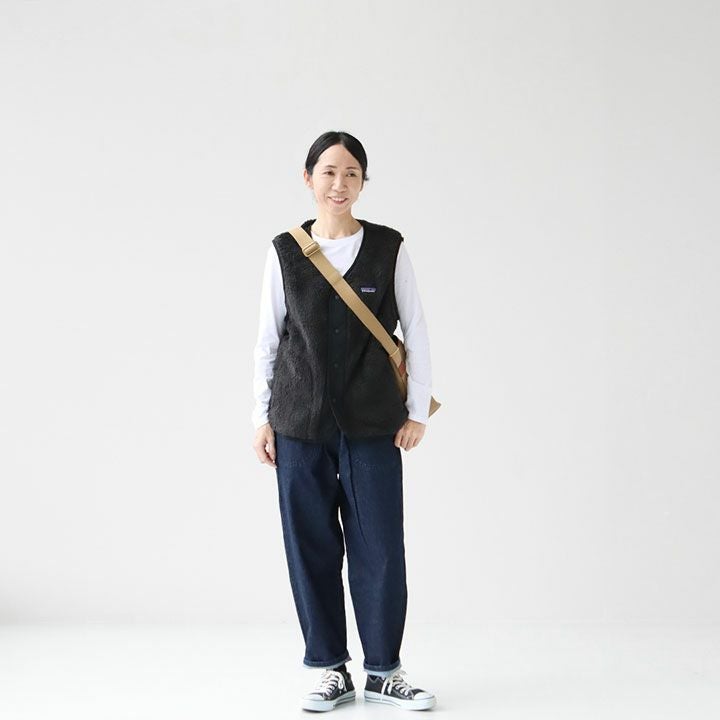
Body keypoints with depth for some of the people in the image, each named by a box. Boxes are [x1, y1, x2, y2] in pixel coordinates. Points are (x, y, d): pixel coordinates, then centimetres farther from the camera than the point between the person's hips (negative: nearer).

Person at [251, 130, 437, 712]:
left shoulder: (389, 249, -1)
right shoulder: (285, 252, 2)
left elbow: (416, 332, 3)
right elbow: (268, 339, 7)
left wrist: (417, 411, 2)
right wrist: (262, 417, 4)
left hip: (373, 424, -1)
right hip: (301, 424, 1)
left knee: (379, 545, 2)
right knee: (311, 545, 4)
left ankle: (384, 670, 16)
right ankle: (333, 670, 17)